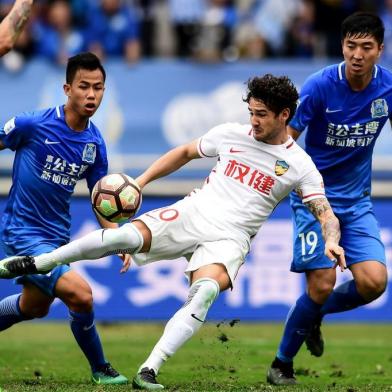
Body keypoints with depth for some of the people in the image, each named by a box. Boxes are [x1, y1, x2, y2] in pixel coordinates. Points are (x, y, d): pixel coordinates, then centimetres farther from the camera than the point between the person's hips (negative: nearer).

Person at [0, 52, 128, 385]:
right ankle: (100, 369, 1)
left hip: (57, 234, 7)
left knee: (36, 306, 26)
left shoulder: (95, 144, -1)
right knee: (81, 295, -20)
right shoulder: (32, 124, -19)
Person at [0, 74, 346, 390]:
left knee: (205, 291, -34)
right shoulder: (231, 134, 8)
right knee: (128, 235, -25)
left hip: (229, 238, -2)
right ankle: (35, 264, -8)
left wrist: (331, 241, -26)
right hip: (193, 212, 2)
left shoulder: (299, 165, 0)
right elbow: (185, 153, 22)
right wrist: (141, 181, 12)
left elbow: (325, 213, -4)